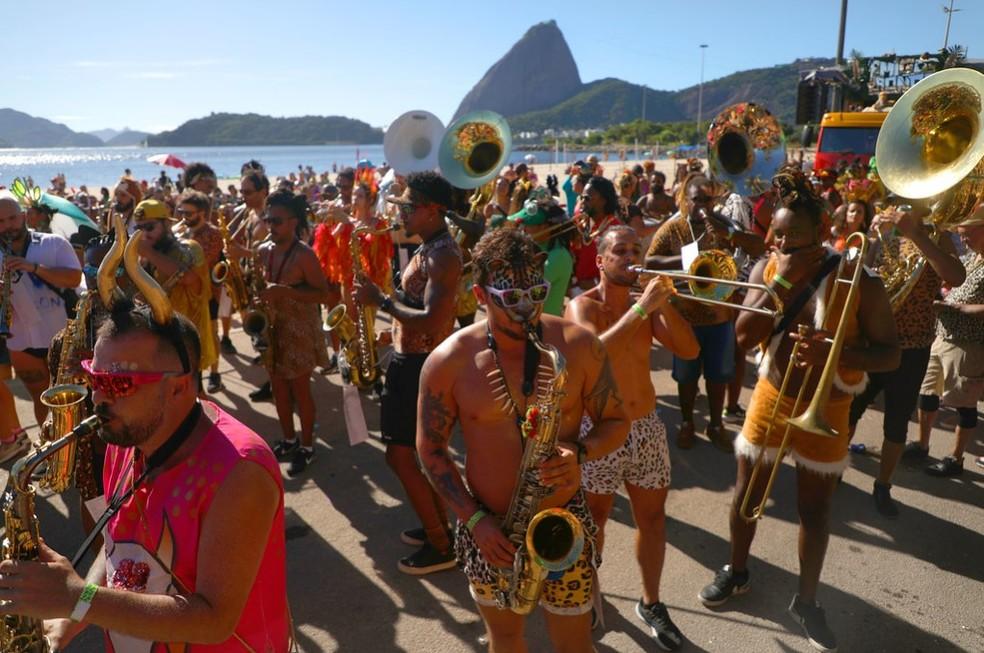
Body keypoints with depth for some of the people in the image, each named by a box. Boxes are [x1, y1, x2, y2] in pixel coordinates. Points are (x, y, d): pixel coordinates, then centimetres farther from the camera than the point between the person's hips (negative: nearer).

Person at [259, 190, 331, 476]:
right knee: (278, 386, 14)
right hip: (272, 327, 7)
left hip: (299, 329, -7)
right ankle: (288, 439, 32)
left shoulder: (304, 254, -17)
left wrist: (283, 291, -27)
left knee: (299, 388, 2)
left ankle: (307, 446, 17)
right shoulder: (264, 250, 4)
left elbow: (323, 293, -19)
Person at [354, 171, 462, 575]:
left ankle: (441, 546, 8)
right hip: (413, 360, 11)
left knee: (400, 455, -4)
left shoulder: (442, 255, -21)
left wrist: (381, 301, -22)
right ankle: (438, 526, 34)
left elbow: (432, 321, -30)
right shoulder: (429, 248, 12)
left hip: (421, 365, -11)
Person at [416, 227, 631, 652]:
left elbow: (617, 421, -1)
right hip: (489, 527, 1)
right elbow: (430, 447, -3)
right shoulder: (448, 361, -12)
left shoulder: (579, 345, -12)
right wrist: (474, 519, -11)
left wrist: (580, 453, -22)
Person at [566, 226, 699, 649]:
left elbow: (689, 350, -5)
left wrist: (664, 305, -18)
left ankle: (650, 603, 31)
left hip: (647, 426, 5)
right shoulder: (583, 306, -11)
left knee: (652, 516, 13)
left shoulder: (646, 305, 5)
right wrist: (641, 307, -31)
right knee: (595, 518, 9)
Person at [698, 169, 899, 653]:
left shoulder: (859, 282, -16)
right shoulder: (766, 269, -7)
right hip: (771, 400, 2)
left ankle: (806, 600, 32)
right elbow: (743, 336, -14)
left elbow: (890, 355, -15)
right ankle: (736, 571, 38)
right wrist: (781, 281, -24)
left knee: (814, 509, 12)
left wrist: (836, 351, -33)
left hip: (825, 411, -2)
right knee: (746, 495, 14)